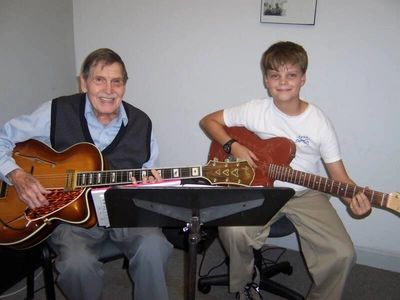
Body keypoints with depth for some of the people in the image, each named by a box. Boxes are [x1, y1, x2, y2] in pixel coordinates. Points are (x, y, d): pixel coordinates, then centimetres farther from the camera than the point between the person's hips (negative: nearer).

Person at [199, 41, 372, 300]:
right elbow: (209, 121, 4)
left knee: (342, 254, -19)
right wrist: (233, 147, -13)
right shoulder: (255, 110, -6)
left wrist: (355, 199, -26)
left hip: (306, 194, 1)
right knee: (233, 230, -29)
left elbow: (338, 175, -4)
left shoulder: (319, 122, -7)